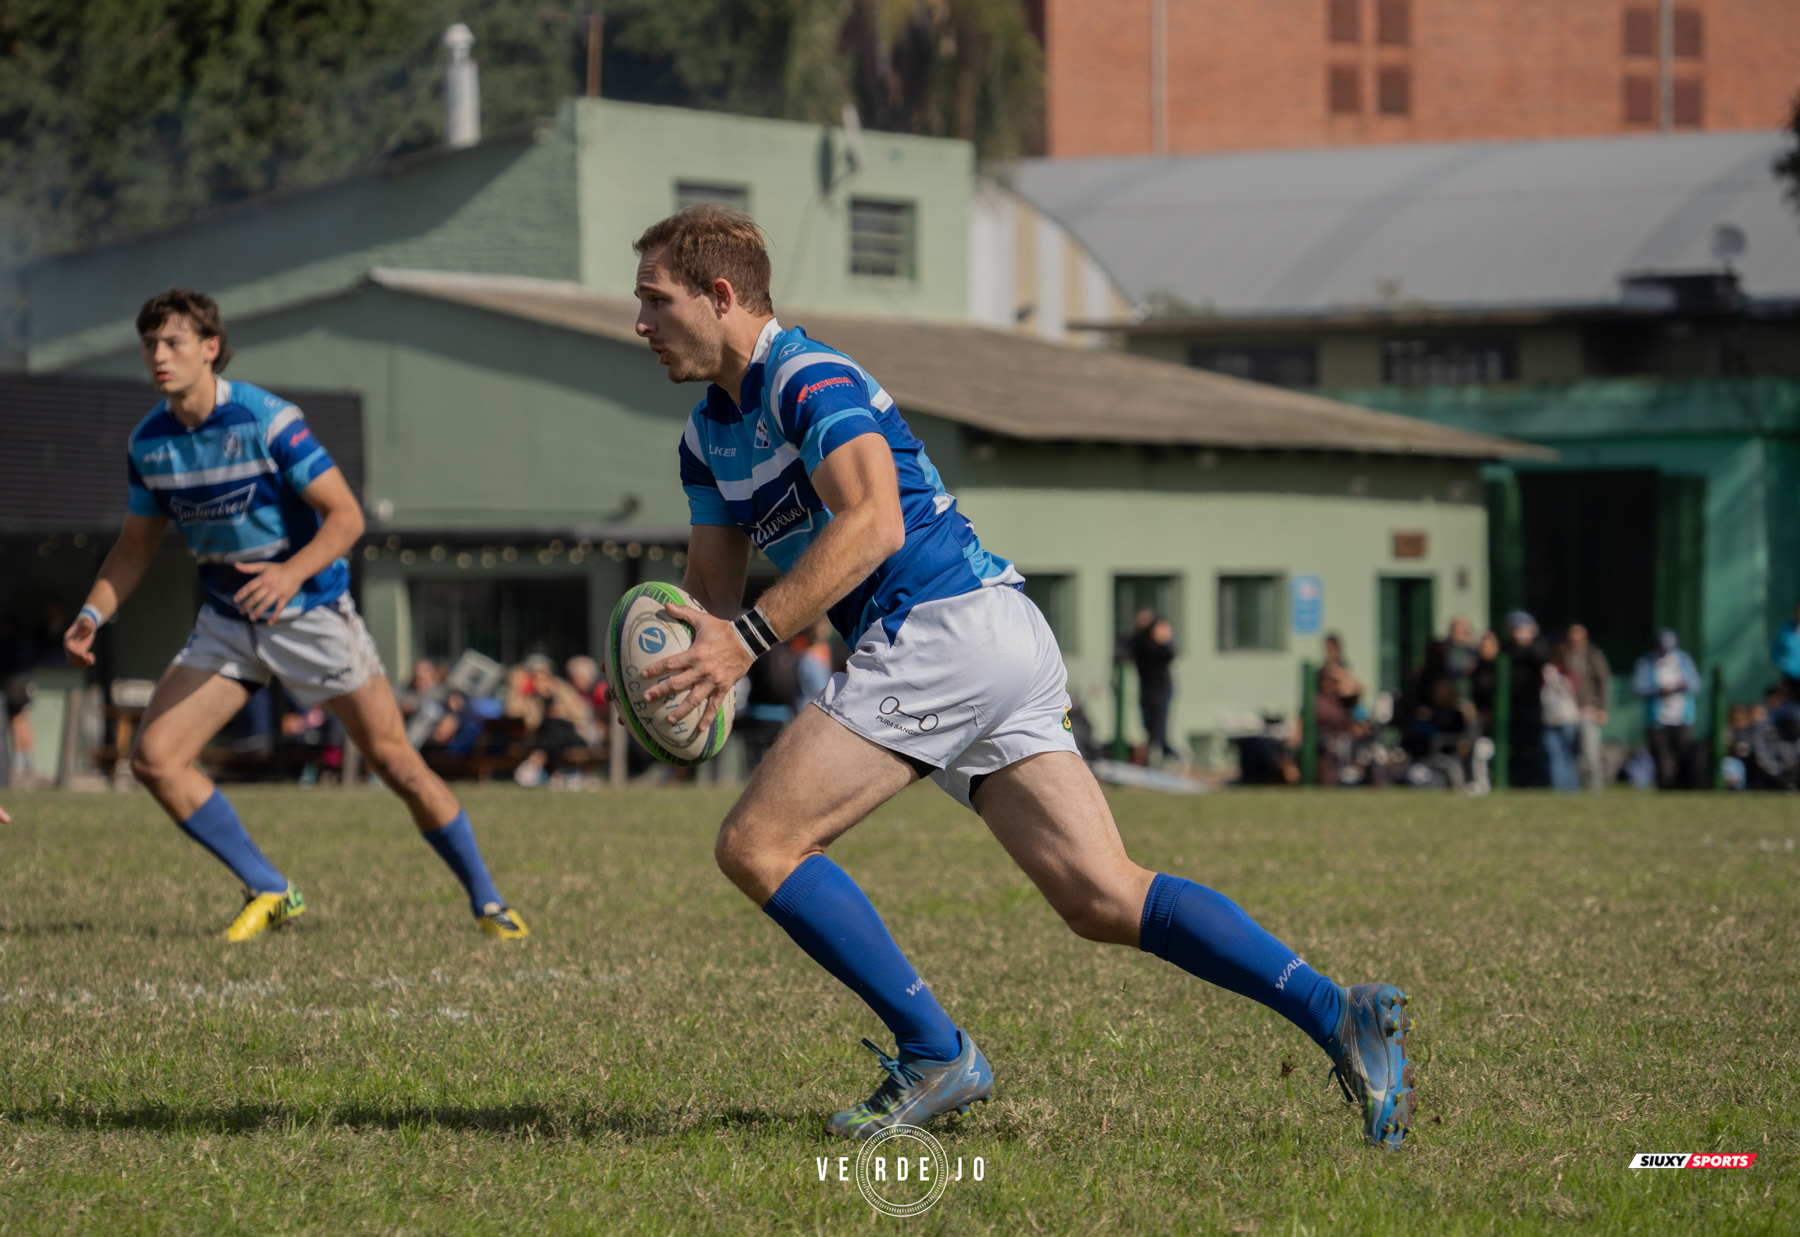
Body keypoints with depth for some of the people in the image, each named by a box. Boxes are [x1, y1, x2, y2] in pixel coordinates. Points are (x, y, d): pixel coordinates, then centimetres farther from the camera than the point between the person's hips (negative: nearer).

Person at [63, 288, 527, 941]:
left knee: (395, 761, -5)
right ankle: (269, 893, 4)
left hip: (310, 611, -5)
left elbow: (346, 515, -20)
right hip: (228, 619, 5)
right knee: (153, 756, -9)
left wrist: (292, 573, -36)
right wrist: (93, 613, -6)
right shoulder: (148, 442, -3)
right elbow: (136, 545, 10)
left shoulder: (266, 420, -20)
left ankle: (488, 902, 12)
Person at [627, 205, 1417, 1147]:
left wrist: (747, 638, -27)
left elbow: (871, 522, -24)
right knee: (1105, 900, 0)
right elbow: (713, 581, 22)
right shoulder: (708, 435, 21)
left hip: (947, 625, -10)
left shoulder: (808, 378, -9)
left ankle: (935, 1056, -6)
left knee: (756, 845, -8)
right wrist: (699, 658, -2)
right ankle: (1337, 1015, -10)